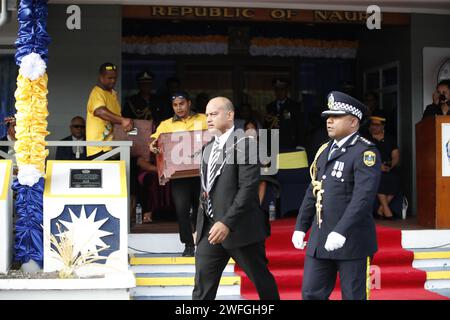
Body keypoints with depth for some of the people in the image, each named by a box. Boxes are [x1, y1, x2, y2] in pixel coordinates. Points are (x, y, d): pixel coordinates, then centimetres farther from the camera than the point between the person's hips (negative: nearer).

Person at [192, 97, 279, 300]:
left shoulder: (244, 143, -9)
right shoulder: (208, 148, 15)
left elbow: (248, 187, -18)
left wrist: (227, 223, -22)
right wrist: (200, 225, 14)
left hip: (240, 227, -6)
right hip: (210, 227, 7)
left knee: (261, 280, 8)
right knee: (202, 286, 2)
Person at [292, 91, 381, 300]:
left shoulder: (365, 152, -11)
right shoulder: (325, 151, 13)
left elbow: (364, 196, -22)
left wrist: (341, 231, -29)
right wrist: (301, 227, 14)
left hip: (351, 239, -7)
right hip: (320, 239, 7)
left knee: (353, 295, 4)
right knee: (311, 294, 6)